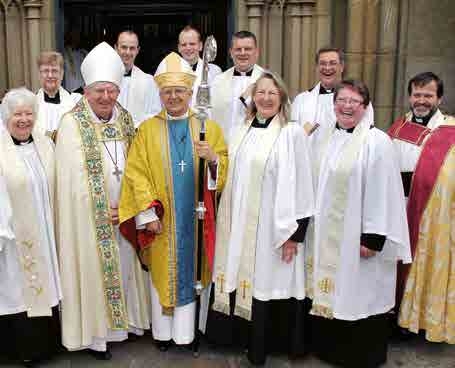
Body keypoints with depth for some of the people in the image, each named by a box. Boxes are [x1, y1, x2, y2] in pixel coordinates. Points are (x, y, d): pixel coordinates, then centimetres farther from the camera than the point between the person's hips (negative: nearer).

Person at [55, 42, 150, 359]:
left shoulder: (125, 120, 6)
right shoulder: (73, 124, -10)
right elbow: (75, 178, -14)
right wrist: (103, 210, -15)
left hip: (123, 213, 5)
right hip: (90, 218, -5)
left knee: (123, 266, 15)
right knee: (95, 269, 4)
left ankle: (122, 319, 34)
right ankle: (95, 334, 20)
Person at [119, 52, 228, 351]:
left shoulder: (209, 128, 4)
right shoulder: (147, 129, 2)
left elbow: (226, 168, 2)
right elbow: (137, 173, -5)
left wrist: (213, 158, -20)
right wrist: (147, 212, -12)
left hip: (195, 217, 1)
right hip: (162, 220, 0)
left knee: (192, 270, 8)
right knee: (163, 272, 9)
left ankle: (187, 329, 23)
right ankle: (163, 331, 24)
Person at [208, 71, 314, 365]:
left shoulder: (293, 133, -8)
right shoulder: (242, 132, 10)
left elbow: (301, 186, -10)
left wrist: (294, 233, -13)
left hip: (274, 227, -5)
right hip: (240, 225, 5)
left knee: (267, 283, 2)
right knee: (244, 280, 10)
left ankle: (262, 344, 20)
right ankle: (245, 337, 29)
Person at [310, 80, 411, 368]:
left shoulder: (377, 142, -12)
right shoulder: (331, 139, 8)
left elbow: (382, 193, -15)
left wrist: (373, 238, -18)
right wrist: (317, 229, 13)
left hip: (359, 236, -6)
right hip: (330, 235, 6)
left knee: (358, 296, 5)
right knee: (332, 296, 15)